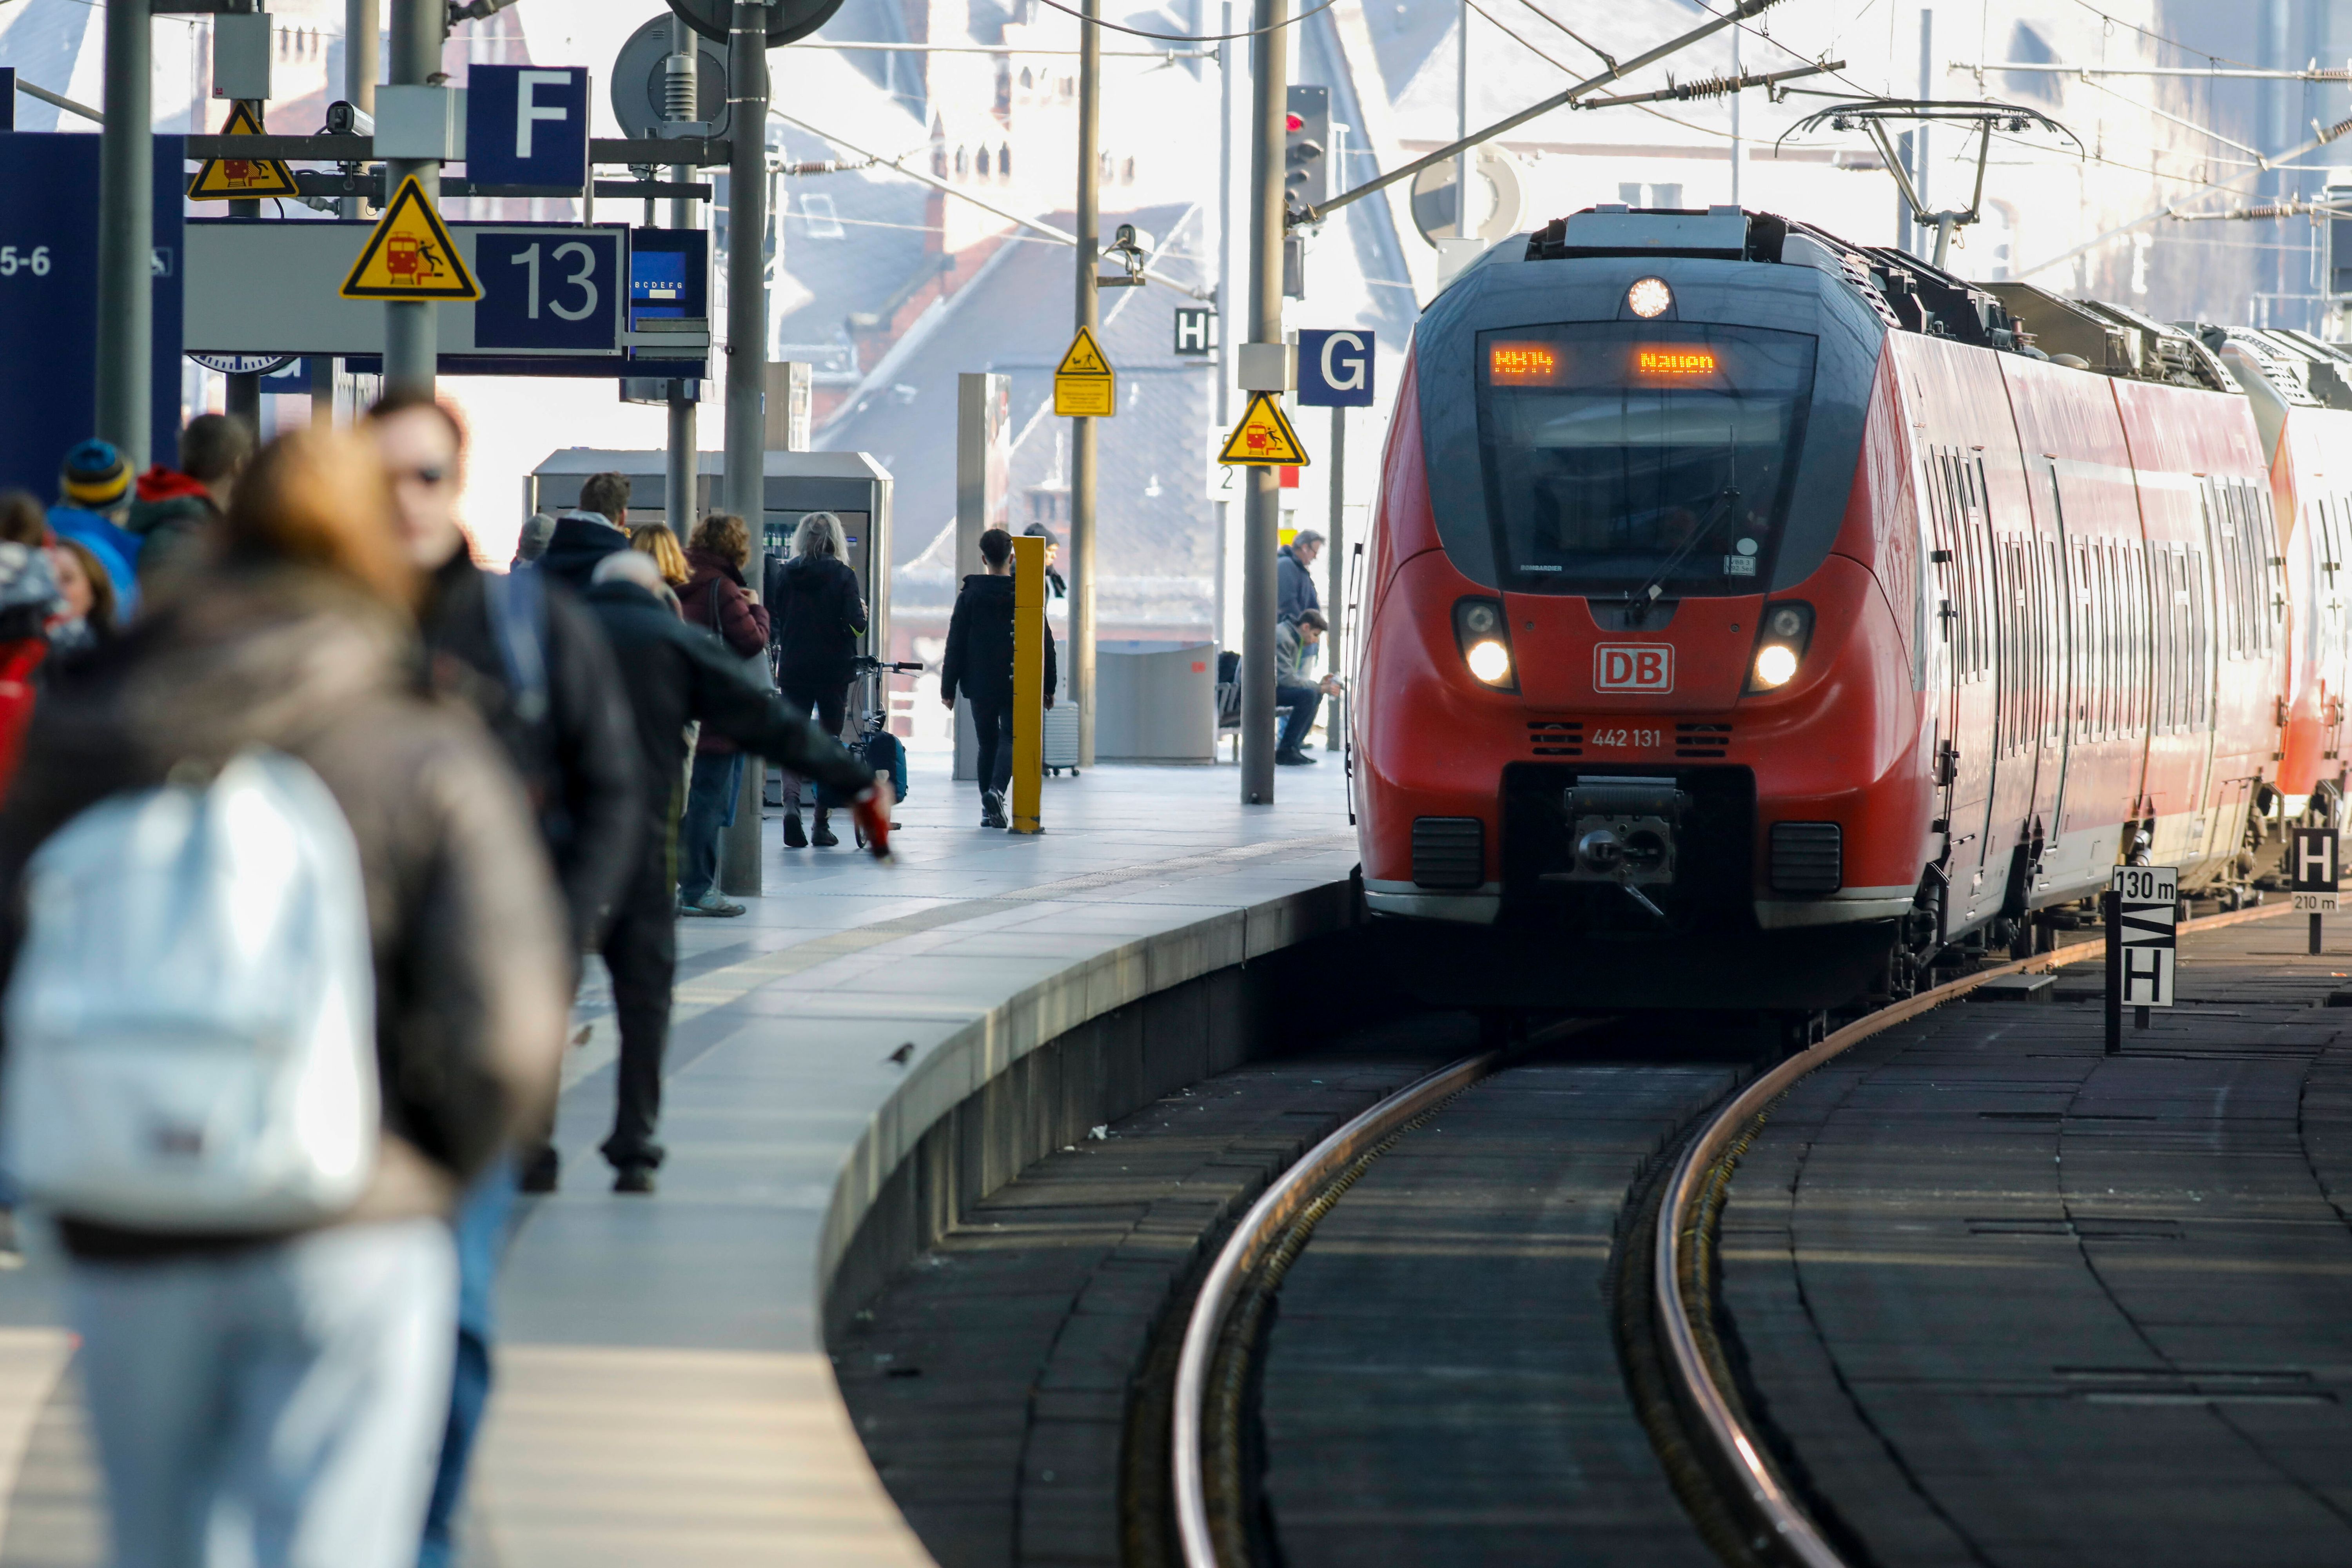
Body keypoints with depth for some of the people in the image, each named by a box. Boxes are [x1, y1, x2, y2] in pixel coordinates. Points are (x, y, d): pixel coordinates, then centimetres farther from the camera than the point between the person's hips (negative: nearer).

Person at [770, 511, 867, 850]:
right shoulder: (842, 576, -6)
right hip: (834, 671, -1)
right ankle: (822, 824, 10)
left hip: (793, 670, 1)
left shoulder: (783, 574, 1)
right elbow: (855, 624, -12)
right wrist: (861, 612, 9)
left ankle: (792, 803, -24)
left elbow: (772, 618, 4)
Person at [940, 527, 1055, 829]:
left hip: (980, 685, 1)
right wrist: (1048, 687, 10)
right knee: (1010, 738, 1)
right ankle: (997, 791, -25)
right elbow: (1045, 643, 2)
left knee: (988, 743, 12)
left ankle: (988, 811, 12)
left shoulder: (970, 597, -1)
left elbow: (955, 645, -1)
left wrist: (948, 687, 4)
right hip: (1017, 684, -1)